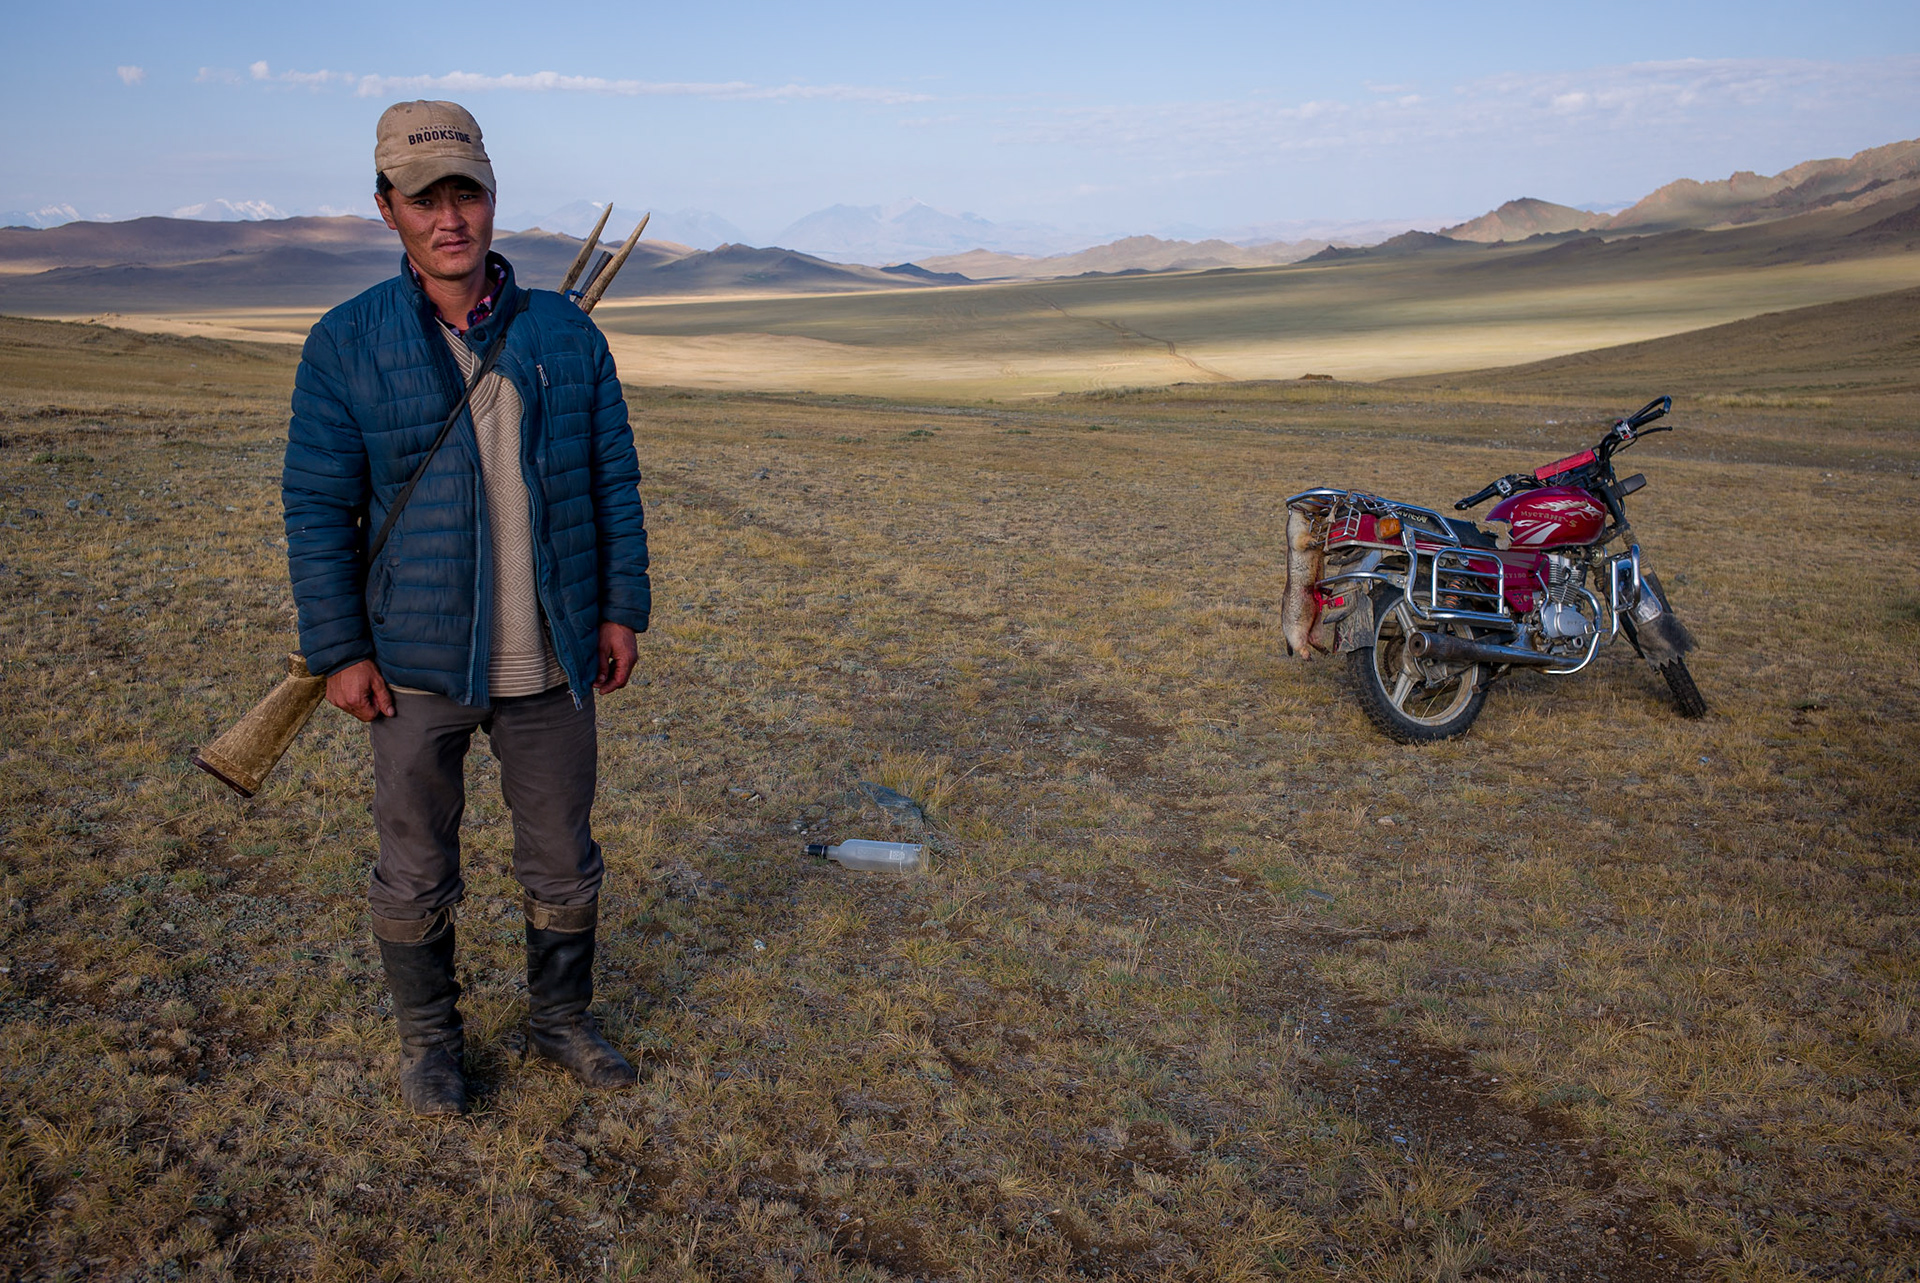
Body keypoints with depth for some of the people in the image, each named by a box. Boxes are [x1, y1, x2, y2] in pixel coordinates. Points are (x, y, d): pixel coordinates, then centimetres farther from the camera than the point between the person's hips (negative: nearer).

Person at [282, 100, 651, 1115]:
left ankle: (559, 1019, 37)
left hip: (549, 661, 2)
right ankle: (428, 1040, 35)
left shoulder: (565, 333, 0)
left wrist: (623, 608, 2)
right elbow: (317, 507, -4)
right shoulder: (346, 344, -6)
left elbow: (613, 479, 5)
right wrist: (338, 650, -7)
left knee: (563, 861, 14)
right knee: (416, 873, 12)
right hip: (417, 665, -2)